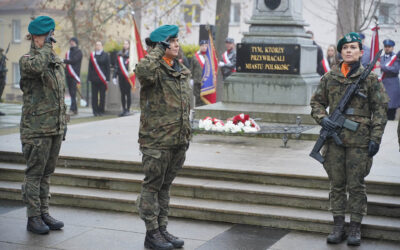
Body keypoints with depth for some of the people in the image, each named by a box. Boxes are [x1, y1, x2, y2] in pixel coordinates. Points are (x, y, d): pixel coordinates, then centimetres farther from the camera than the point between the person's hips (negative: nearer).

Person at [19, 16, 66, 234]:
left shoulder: (57, 61, 15)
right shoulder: (26, 60, -7)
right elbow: (36, 66, -34)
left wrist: (64, 122, 19)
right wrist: (46, 47, -17)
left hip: (56, 128, 7)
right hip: (36, 129, -7)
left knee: (46, 173, 13)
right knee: (34, 174, -1)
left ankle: (44, 214, 21)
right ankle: (33, 218, 6)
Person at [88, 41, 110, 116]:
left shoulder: (105, 55, 5)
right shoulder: (92, 55, 9)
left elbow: (108, 67, 2)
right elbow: (90, 67, 8)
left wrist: (107, 79, -4)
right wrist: (89, 77, 1)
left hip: (102, 79, -1)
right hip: (94, 78, 1)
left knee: (102, 95, 2)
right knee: (94, 95, 1)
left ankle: (101, 111, 10)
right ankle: (95, 111, 7)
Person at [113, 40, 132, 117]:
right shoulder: (119, 54, 11)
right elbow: (116, 66, 13)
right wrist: (114, 76, 9)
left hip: (128, 77, -5)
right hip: (121, 77, 5)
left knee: (128, 93, -1)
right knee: (122, 94, 9)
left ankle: (128, 110, 6)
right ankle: (124, 110, 16)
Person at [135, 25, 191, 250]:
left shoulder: (183, 71, 15)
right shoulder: (155, 70, -11)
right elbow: (142, 70, -37)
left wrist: (187, 135, 19)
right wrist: (157, 50, -21)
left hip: (178, 140, 8)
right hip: (156, 140, -7)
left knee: (165, 186, 15)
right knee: (153, 186, 2)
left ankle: (162, 229, 24)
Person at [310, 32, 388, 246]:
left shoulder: (370, 78, 0)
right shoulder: (329, 77, 6)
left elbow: (380, 110, 0)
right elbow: (316, 102, 14)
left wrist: (376, 138, -6)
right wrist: (322, 118, -6)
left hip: (359, 140, -2)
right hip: (334, 138, 3)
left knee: (356, 185, 3)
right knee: (336, 184, 8)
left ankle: (355, 228, 12)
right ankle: (338, 226, 16)